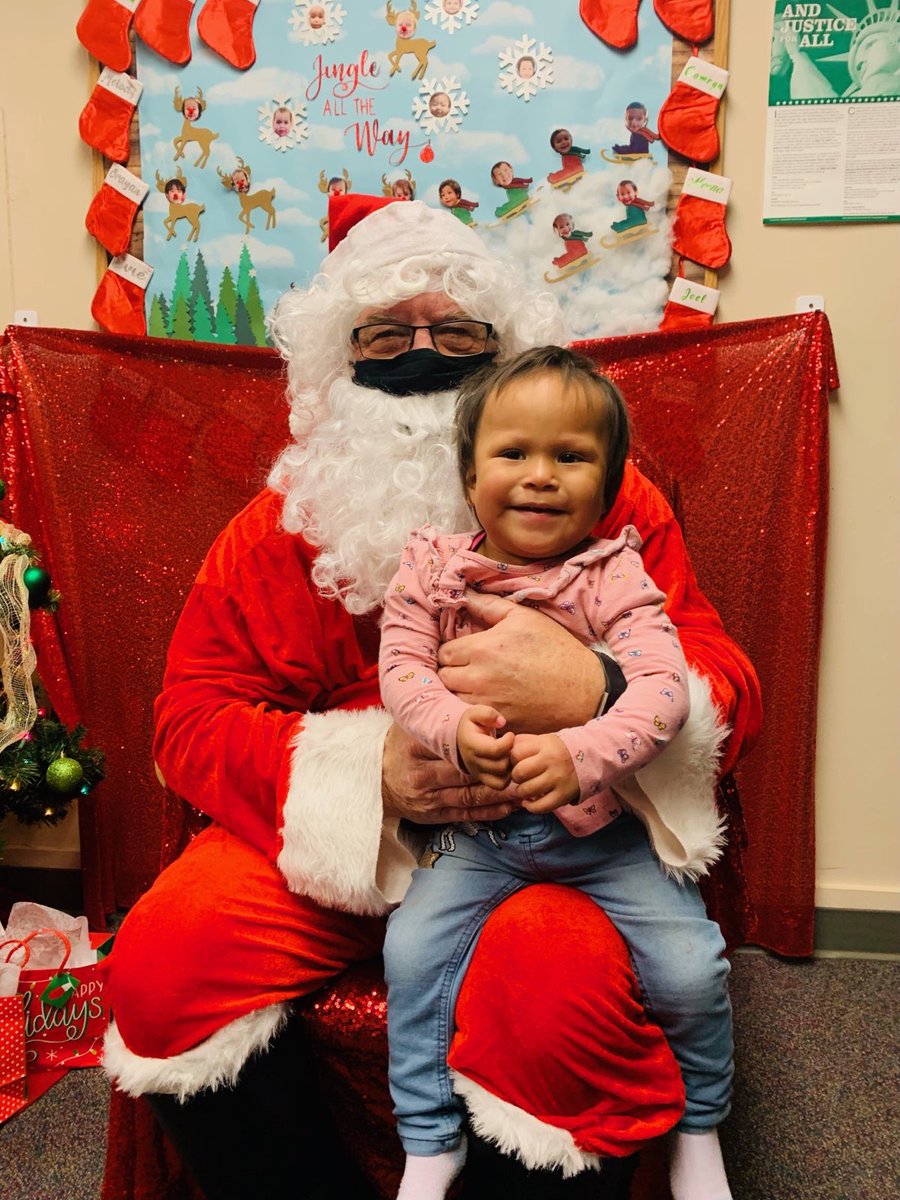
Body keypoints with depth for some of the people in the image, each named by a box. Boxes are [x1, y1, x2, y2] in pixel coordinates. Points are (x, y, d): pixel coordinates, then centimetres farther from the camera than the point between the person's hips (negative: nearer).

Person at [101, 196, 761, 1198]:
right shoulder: (283, 523, 4)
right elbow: (192, 713, 0)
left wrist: (597, 695, -30)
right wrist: (368, 773, -20)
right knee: (161, 963, -18)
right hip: (326, 838, 2)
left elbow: (729, 692, -4)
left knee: (569, 985, -31)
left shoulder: (604, 504, 0)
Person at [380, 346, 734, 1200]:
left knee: (690, 966, -8)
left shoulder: (614, 578, -11)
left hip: (607, 819, -1)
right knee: (411, 950, -11)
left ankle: (699, 1127, 26)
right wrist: (453, 727, -30)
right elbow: (400, 669, -9)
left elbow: (663, 690, -21)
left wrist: (579, 757, -39)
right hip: (476, 823, 2)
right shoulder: (431, 567, -4)